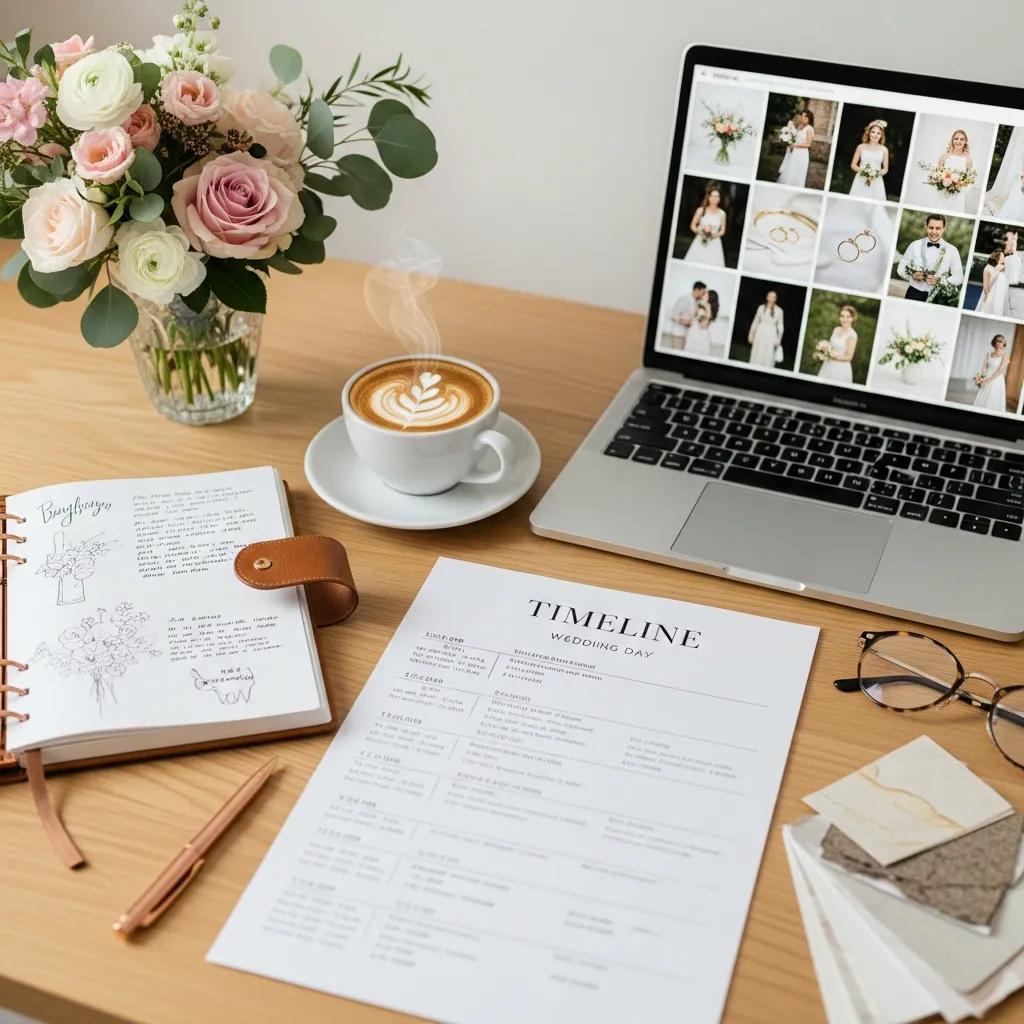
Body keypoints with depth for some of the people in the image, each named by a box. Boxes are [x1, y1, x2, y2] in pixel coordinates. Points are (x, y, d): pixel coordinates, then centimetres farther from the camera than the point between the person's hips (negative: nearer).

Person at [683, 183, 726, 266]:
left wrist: (716, 234, -11)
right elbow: (692, 226, 5)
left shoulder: (722, 213, -1)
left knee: (712, 265, -6)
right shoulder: (701, 210, -3)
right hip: (700, 242, 0)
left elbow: (722, 230, 9)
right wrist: (700, 230, -12)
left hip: (714, 244, 0)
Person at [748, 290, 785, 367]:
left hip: (771, 334, -2)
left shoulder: (779, 310, 0)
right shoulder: (761, 308, 4)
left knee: (768, 357, -6)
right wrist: (751, 334, 7)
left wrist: (778, 339, -3)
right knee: (756, 355, 2)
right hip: (760, 332, 2)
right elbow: (755, 322, 9)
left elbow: (780, 326, 3)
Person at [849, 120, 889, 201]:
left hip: (876, 183, 0)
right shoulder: (861, 147, 4)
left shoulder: (884, 149, 4)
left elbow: (885, 169, 8)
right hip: (860, 181, 0)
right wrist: (861, 170, -12)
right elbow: (853, 165, 7)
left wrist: (877, 174, -12)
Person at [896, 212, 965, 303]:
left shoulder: (952, 250, 3)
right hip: (914, 293, 1)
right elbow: (901, 268, 8)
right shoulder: (915, 245, 5)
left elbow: (959, 277, 0)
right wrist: (912, 275, -14)